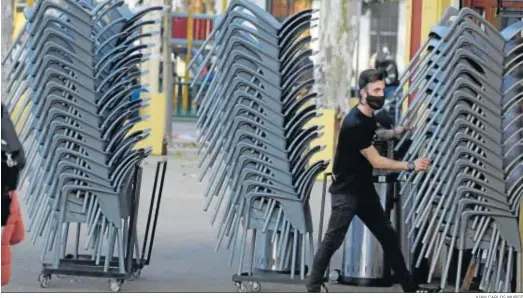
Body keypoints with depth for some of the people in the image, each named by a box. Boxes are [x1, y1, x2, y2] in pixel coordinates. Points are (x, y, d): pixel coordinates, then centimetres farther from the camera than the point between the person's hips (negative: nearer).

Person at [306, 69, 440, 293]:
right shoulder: (354, 124, -24)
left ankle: (409, 287, 17)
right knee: (333, 240, -11)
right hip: (345, 192, -9)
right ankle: (313, 289, -4)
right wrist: (411, 166, -16)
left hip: (364, 189, 9)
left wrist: (394, 133, 9)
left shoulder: (368, 116, 4)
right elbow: (376, 161, -21)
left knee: (388, 236, 11)